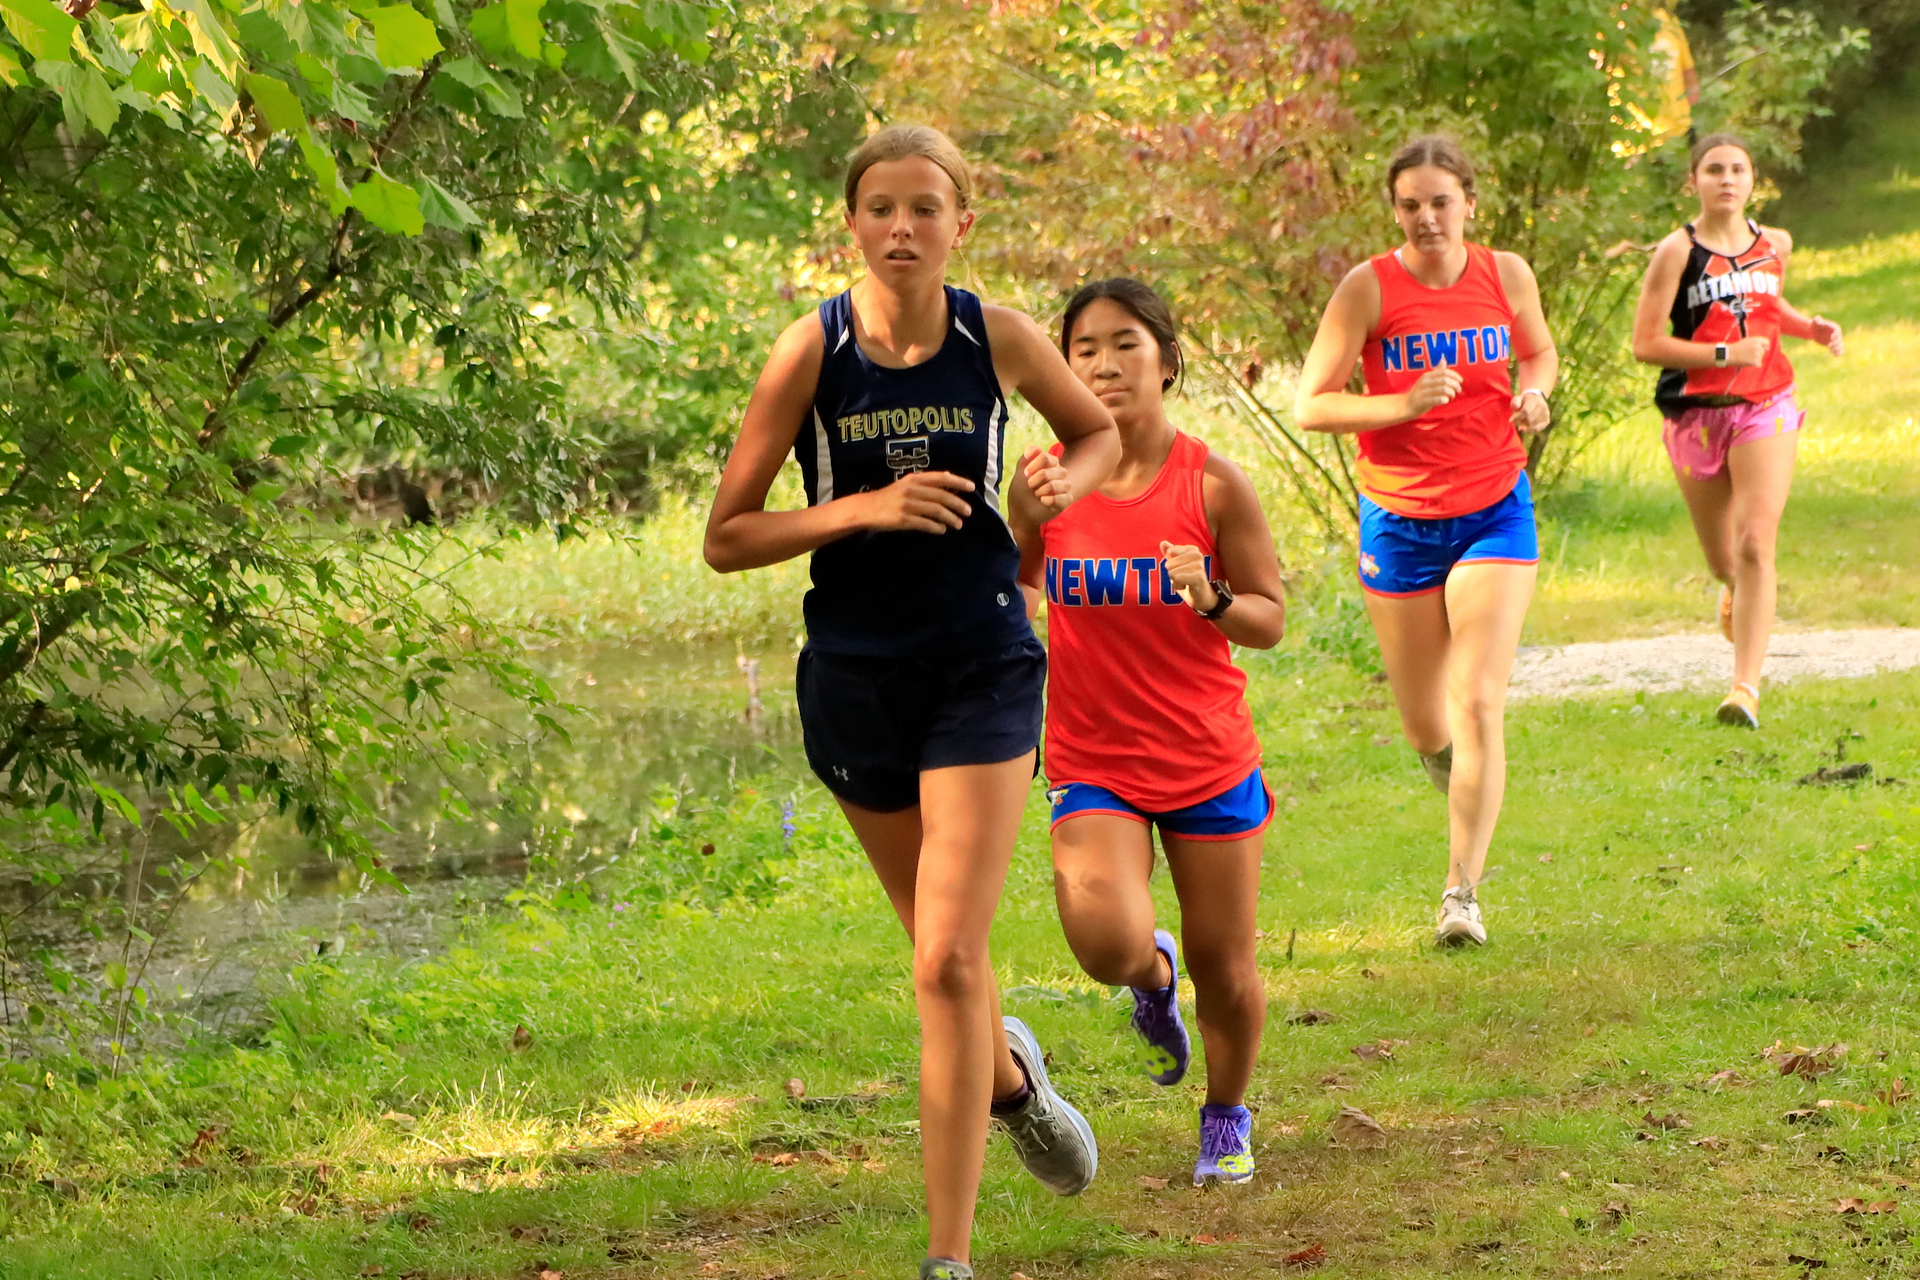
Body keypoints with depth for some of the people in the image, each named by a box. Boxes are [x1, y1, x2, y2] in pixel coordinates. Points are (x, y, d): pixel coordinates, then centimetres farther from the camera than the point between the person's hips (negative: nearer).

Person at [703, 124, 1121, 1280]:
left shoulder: (998, 340, -6)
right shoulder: (813, 351, -9)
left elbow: (1100, 431, 15)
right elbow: (726, 538, -7)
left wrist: (1062, 489, -7)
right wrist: (865, 508, -20)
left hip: (984, 668, -1)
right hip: (856, 674, 2)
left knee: (949, 963, -12)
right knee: (941, 949, 18)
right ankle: (1010, 1072, 53)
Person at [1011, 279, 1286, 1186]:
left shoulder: (1213, 484, -8)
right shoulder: (1047, 481, -4)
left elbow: (1269, 620, -3)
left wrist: (1212, 599, -22)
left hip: (1210, 762, 0)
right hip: (1092, 763, 0)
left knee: (1225, 977, 5)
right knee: (1108, 943, -24)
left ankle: (1227, 1114, 37)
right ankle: (1152, 976, 16)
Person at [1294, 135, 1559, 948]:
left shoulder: (1505, 275, -1)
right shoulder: (1370, 288, -10)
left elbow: (1538, 352, 19)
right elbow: (1310, 405, -11)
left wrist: (1534, 393, -4)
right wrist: (1403, 405, -26)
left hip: (1494, 514, 0)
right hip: (1399, 521, 0)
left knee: (1478, 703, -15)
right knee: (1425, 728, 9)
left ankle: (1462, 892, -12)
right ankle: (1465, 785, 46)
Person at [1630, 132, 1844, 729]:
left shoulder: (1774, 245, 6)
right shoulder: (1677, 252, -8)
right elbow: (1645, 343, -12)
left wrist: (1812, 327, 7)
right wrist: (1725, 354, -18)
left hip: (1765, 409, 1)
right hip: (1696, 414, -1)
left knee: (1755, 546, -15)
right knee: (1722, 560, 11)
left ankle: (1746, 687, -16)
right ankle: (1733, 591, 50)